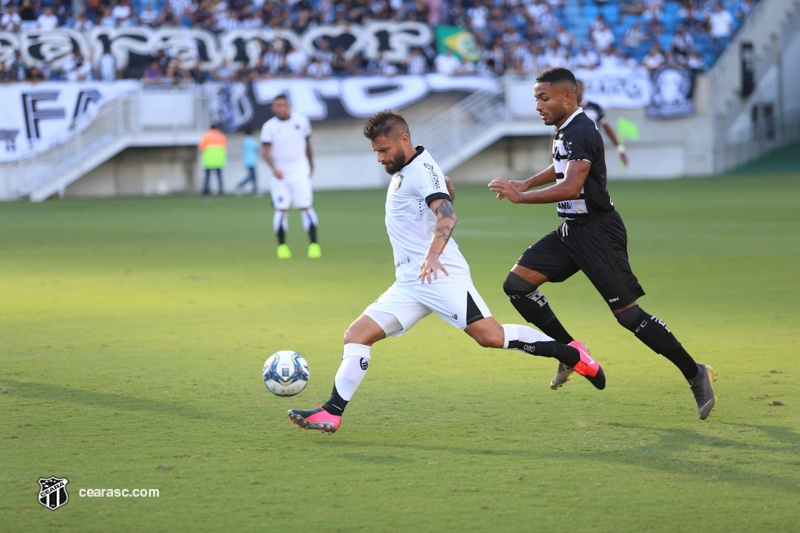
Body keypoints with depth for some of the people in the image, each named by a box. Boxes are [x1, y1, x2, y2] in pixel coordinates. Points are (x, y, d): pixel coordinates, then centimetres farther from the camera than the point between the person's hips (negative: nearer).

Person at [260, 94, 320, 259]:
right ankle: (282, 245, 10)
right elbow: (266, 151, -10)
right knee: (281, 210, -1)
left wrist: (311, 165, 23)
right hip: (280, 173, -1)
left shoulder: (302, 121, 4)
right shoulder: (269, 127, -3)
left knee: (306, 207, -8)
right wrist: (273, 167, -26)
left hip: (300, 171, 1)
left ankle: (313, 243, -8)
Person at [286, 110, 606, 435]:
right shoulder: (403, 170, 20)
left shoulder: (421, 170, -9)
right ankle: (331, 414, -9)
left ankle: (572, 355, -7)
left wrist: (432, 254, -43)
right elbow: (447, 188, 40)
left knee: (490, 336, -20)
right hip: (408, 284, 9)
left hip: (440, 274, -9)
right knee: (356, 336, -4)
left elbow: (447, 214, -26)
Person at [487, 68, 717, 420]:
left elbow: (571, 186, -31)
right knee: (517, 284, -1)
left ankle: (695, 374, -1)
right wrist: (527, 184, 21)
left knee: (627, 312, -11)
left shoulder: (581, 132, -19)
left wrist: (521, 197, -26)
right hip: (571, 231, 10)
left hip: (597, 231, -10)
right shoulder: (564, 131, 12)